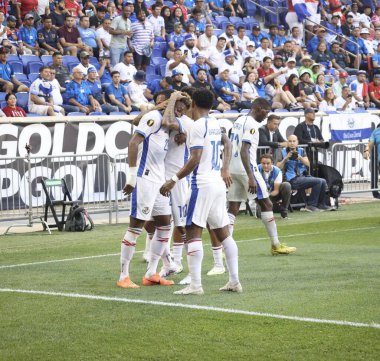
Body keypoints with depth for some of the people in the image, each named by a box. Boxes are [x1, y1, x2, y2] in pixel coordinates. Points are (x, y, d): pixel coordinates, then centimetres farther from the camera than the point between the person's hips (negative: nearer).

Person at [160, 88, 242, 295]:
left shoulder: (198, 126, -11)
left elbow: (195, 159, -17)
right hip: (219, 183, 8)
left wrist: (174, 180, -14)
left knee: (193, 232, -8)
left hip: (203, 184, -8)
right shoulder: (215, 124, 13)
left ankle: (195, 285, -14)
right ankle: (234, 281, 13)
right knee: (223, 233, 12)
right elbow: (227, 143, 33)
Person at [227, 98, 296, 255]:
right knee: (266, 204, 3)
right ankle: (276, 245, 8)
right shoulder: (252, 124, -12)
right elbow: (244, 150, -22)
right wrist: (251, 177, -27)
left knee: (233, 208, 5)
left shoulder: (238, 121, 15)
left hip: (233, 169, 9)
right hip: (246, 169, -9)